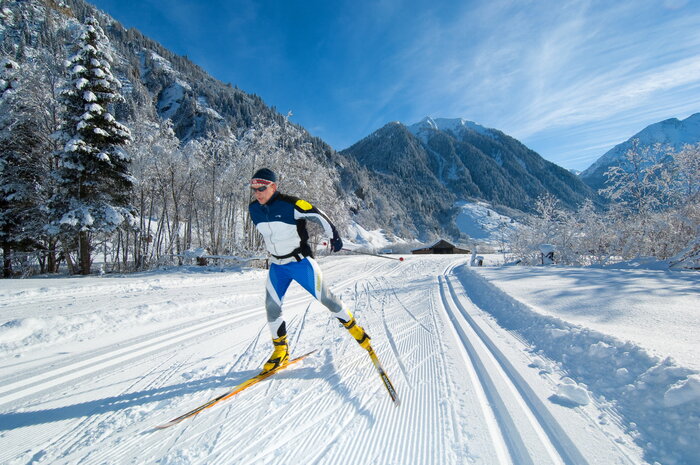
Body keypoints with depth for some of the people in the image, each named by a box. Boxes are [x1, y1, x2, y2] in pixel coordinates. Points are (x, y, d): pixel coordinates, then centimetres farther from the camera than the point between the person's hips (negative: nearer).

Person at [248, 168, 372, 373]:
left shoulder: (290, 204, -21)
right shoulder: (254, 209, -2)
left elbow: (318, 216, -13)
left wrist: (334, 237, -6)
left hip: (300, 261, -5)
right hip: (277, 266, 6)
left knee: (324, 298, 0)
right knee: (272, 306, 1)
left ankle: (352, 325, 24)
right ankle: (280, 350, 20)